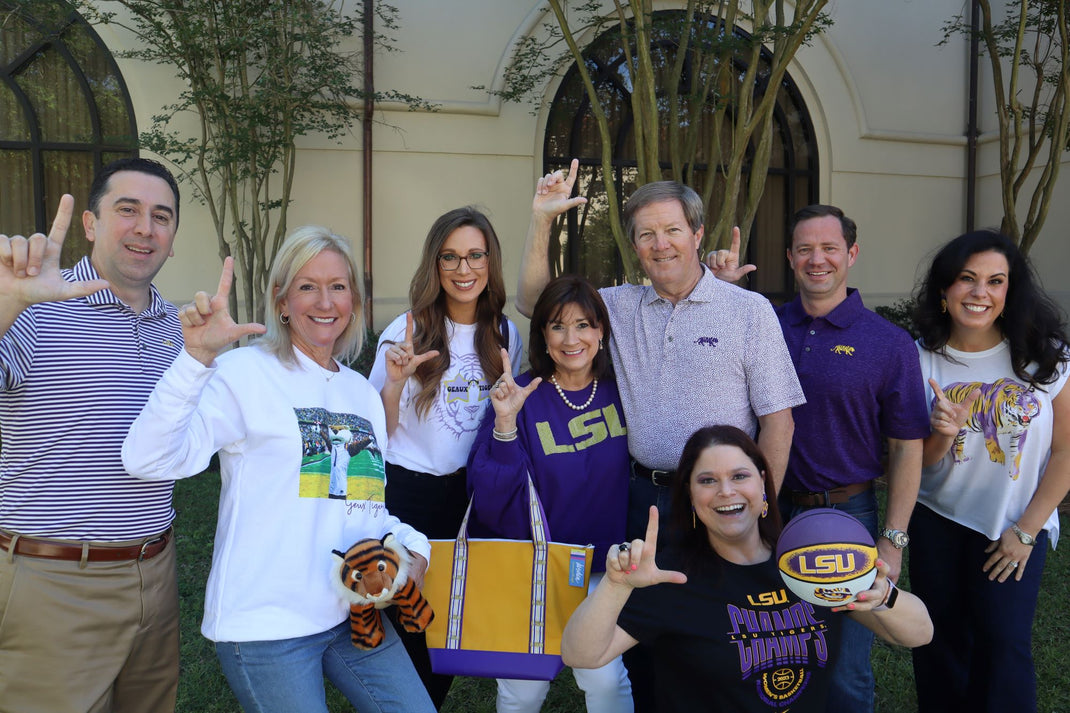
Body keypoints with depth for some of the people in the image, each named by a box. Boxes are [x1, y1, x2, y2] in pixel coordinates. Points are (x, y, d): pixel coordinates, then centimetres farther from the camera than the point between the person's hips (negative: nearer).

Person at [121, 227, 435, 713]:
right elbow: (149, 461, -23)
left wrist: (411, 546, 0)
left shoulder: (362, 393, 11)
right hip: (266, 622, -6)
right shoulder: (245, 373, -9)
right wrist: (197, 357, -33)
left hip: (353, 613, 6)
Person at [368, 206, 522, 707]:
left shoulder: (505, 335, -1)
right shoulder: (406, 332, -11)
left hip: (473, 492, 3)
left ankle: (433, 701, 38)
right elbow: (377, 433, -10)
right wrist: (395, 380, -25)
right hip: (409, 492, -3)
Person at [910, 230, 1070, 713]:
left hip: (1017, 528, -1)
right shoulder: (922, 360, -6)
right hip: (937, 521, 2)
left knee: (1002, 642, -4)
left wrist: (1026, 531, -7)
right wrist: (943, 435, -24)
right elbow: (919, 463, -2)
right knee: (942, 641, 12)